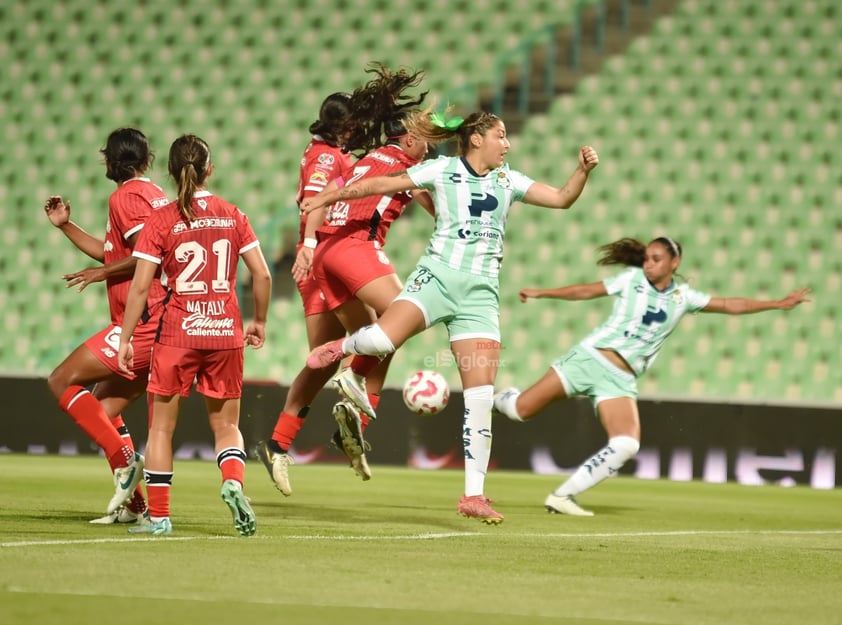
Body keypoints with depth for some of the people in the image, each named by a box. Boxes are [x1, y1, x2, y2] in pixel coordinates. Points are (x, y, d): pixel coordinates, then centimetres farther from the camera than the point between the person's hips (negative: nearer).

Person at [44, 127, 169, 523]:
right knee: (104, 408, 13)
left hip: (142, 323, -10)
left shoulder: (127, 197, -9)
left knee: (62, 381, -6)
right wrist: (65, 226, 30)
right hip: (160, 323, 10)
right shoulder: (153, 194, 22)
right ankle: (131, 503, 8)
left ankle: (125, 461, -15)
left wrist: (102, 273, -12)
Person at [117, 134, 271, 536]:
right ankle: (233, 481, -17)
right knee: (226, 426, 13)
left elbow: (140, 286, -8)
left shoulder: (162, 221, -6)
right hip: (225, 333, 2)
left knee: (161, 426, 11)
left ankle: (158, 516, 10)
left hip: (177, 333, -2)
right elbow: (262, 275, 2)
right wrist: (260, 322, 16)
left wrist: (125, 339, -1)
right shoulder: (233, 216, 2)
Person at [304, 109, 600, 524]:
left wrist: (583, 170, -6)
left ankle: (473, 495, -2)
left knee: (481, 396, -6)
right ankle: (344, 347, 8)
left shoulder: (508, 181, 14)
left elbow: (562, 198, 11)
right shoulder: (442, 170, 4)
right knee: (384, 339, -30)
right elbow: (383, 184, 7)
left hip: (480, 292, 3)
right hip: (437, 275, -3)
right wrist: (327, 197, 9)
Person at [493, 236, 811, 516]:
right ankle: (502, 399, 29)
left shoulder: (683, 297, 7)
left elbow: (730, 305, 9)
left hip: (620, 379, 2)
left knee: (626, 446, -20)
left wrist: (777, 303, 4)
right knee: (521, 411, -8)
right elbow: (587, 291, 9)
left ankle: (563, 496, -10)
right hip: (590, 357, -2)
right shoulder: (633, 279, 3)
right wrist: (542, 293, 5)